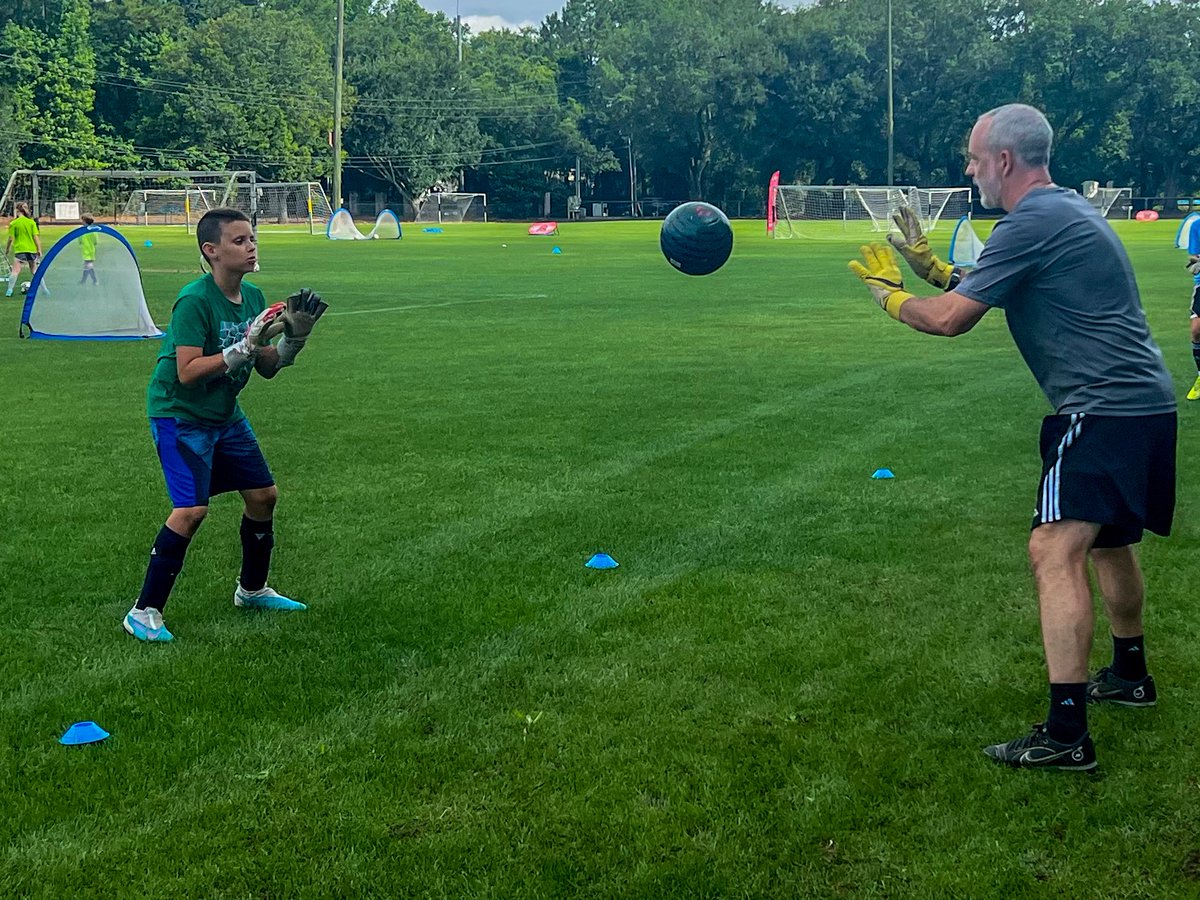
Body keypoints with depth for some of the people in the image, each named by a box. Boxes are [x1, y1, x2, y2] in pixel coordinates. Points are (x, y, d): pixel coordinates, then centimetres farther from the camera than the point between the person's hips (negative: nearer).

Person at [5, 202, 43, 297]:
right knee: (34, 271, 15)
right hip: (32, 249, 3)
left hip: (20, 250, -3)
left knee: (15, 271, -7)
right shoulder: (32, 222, 4)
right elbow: (36, 237, 1)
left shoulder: (13, 223, -3)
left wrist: (6, 249, 11)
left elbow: (11, 238, -3)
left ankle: (9, 291, -16)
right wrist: (39, 250, 4)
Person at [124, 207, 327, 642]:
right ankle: (144, 612, -8)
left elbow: (267, 368, 5)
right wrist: (245, 346, -31)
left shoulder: (253, 297, 0)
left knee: (264, 495, 12)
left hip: (225, 414, 8)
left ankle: (252, 590, 34)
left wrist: (295, 335, -11)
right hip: (179, 415, -8)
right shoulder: (195, 301, -23)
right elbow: (188, 372, -29)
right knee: (192, 509, -19)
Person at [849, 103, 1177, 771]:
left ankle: (1066, 734, -22)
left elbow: (950, 318, -13)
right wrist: (931, 265, 25)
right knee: (1109, 541, 26)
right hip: (1144, 403, 11)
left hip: (1103, 410, -11)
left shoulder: (1034, 222, -15)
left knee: (1056, 551, -17)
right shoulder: (1067, 210, 17)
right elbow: (990, 292, 28)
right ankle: (1130, 676, 45)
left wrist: (889, 294, 4)